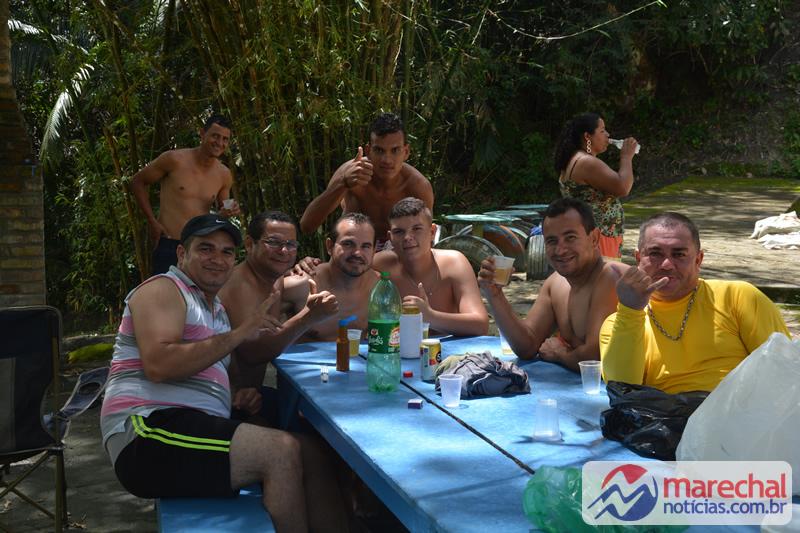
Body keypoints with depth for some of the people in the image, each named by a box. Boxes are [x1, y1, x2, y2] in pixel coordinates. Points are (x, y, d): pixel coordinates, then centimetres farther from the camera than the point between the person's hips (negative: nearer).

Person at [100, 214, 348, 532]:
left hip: (200, 433, 9)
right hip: (148, 433, -9)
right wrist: (239, 334, -17)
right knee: (282, 452, -24)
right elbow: (158, 366, -20)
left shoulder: (216, 309, 24)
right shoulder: (162, 289, -3)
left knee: (312, 453, -2)